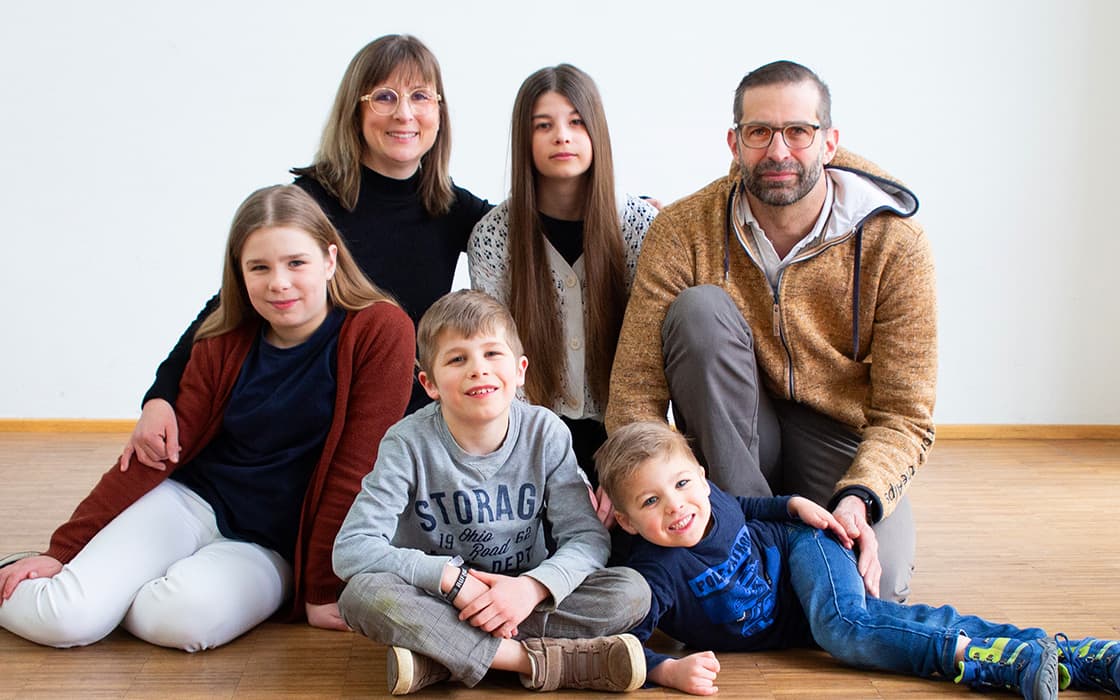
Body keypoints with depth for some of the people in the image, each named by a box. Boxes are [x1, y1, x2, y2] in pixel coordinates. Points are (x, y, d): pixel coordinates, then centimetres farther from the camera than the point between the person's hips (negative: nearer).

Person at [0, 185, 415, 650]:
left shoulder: (381, 332, -12)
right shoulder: (223, 345, 1)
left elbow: (354, 471, -13)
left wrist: (321, 591, -12)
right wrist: (62, 550, -2)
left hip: (271, 547, -2)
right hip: (192, 502, 2)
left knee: (183, 616, -32)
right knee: (64, 619, -20)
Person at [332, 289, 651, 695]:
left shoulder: (545, 433, -7)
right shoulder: (409, 444, -12)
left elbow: (588, 537, -9)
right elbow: (351, 549, -19)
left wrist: (532, 586, -28)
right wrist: (452, 578, -27)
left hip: (522, 600, 2)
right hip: (436, 602, -2)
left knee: (632, 592, -22)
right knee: (361, 593, -32)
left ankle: (441, 658, -26)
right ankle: (537, 659, -31)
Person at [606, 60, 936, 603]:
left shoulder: (895, 245, -13)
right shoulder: (681, 231, -13)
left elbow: (904, 415, -13)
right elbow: (636, 388, -15)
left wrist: (859, 497, -32)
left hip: (841, 443, 0)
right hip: (732, 445, 1)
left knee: (874, 586, -27)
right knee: (700, 309, -27)